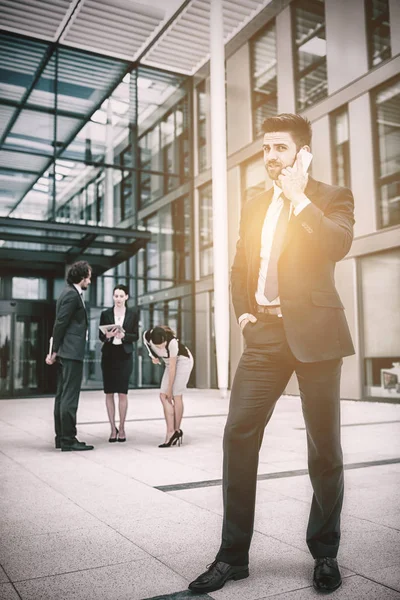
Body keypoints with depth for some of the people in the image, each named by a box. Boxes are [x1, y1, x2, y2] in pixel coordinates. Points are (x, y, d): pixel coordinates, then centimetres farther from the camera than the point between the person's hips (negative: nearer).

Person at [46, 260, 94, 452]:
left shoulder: (70, 293, 18)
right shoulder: (72, 294, -12)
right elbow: (60, 323, -16)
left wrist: (55, 351, 16)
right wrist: (55, 351, -12)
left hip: (66, 352, 10)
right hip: (71, 352, -10)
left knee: (62, 395, 12)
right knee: (70, 396, -7)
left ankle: (61, 437, 19)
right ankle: (68, 439, -4)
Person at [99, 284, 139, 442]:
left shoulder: (133, 314, 5)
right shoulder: (105, 314, 6)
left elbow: (135, 336, 3)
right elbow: (100, 336, 7)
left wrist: (123, 335, -15)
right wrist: (107, 336, -15)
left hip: (124, 356, -1)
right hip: (108, 355, 1)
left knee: (122, 393, -4)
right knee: (109, 393, 2)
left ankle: (122, 428, 8)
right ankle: (113, 429, 11)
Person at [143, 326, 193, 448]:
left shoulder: (172, 342, -36)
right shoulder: (147, 336, -23)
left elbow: (172, 368, -27)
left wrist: (169, 389, -20)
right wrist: (153, 356, -4)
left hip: (183, 360, -6)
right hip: (170, 363, 6)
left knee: (176, 395, -9)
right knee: (163, 396, -5)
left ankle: (176, 430, 3)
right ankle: (171, 432, -8)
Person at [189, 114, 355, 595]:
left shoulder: (331, 196, 5)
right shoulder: (254, 207, 19)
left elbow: (337, 245, -16)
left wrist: (298, 197, -10)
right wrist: (242, 312, 7)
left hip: (314, 333, -4)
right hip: (264, 334, 4)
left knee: (324, 445, 3)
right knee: (238, 434, -3)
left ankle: (325, 555, 21)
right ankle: (233, 554, 9)